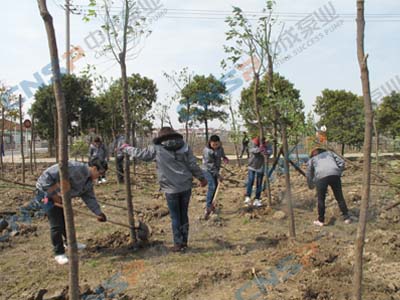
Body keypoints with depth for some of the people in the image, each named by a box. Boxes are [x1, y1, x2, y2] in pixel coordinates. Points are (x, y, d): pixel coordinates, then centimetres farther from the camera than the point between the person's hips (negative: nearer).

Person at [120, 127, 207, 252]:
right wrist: (202, 178, 15)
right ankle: (184, 241, 22)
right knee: (184, 215, 15)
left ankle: (178, 243, 12)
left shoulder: (156, 149, -5)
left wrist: (126, 148, 24)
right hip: (186, 187, 3)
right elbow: (193, 165, 2)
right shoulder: (185, 147, 2)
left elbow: (139, 153, 7)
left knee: (175, 217, 7)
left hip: (171, 189, -3)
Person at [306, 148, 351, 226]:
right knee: (340, 197, 14)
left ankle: (321, 220, 18)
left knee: (321, 199, 11)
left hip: (321, 176, -2)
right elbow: (341, 162, 20)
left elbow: (309, 174, 29)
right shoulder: (329, 153, 33)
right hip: (335, 174, 2)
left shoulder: (311, 159, 29)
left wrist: (311, 186, 41)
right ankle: (346, 217, 20)